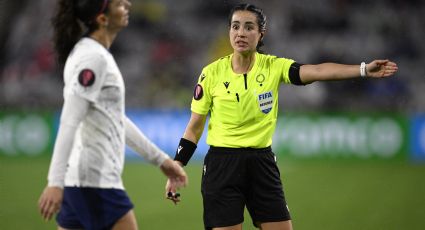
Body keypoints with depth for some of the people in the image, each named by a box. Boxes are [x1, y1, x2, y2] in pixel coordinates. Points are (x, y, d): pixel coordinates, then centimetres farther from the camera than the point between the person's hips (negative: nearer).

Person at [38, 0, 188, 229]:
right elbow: (69, 123, -22)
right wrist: (55, 182, -27)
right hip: (96, 182, -9)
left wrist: (160, 159, 28)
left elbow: (115, 118, 25)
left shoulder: (95, 54, 15)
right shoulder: (92, 58, -15)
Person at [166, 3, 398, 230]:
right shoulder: (211, 73, -5)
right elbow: (194, 127, 3)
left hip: (262, 163, 2)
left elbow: (317, 70, -19)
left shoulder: (273, 67, -3)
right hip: (222, 164, -2)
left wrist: (364, 69, -33)